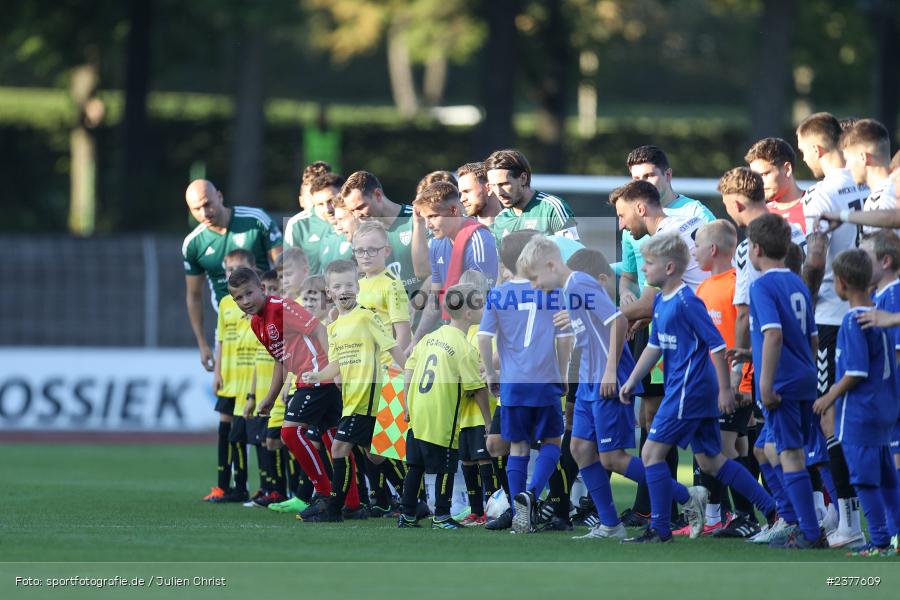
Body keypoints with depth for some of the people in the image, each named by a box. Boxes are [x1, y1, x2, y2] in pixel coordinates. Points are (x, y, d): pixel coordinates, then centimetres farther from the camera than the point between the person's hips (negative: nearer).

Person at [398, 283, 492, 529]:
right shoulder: (465, 349, -13)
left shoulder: (430, 337, 7)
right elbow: (477, 389, -9)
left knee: (416, 465, 13)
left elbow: (409, 369, 9)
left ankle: (407, 515, 17)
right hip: (442, 419, -7)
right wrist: (488, 421, 0)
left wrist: (407, 405, 17)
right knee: (445, 468, 5)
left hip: (417, 414, 7)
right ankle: (441, 516, 12)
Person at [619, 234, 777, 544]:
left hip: (688, 390, -10)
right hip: (700, 391, 10)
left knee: (652, 453, -6)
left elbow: (717, 344, -17)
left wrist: (725, 389, -16)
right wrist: (632, 382, 17)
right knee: (709, 460, 12)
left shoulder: (686, 302, -16)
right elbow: (655, 346, 22)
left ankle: (659, 529, -1)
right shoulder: (661, 301, 12)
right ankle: (773, 509, 14)